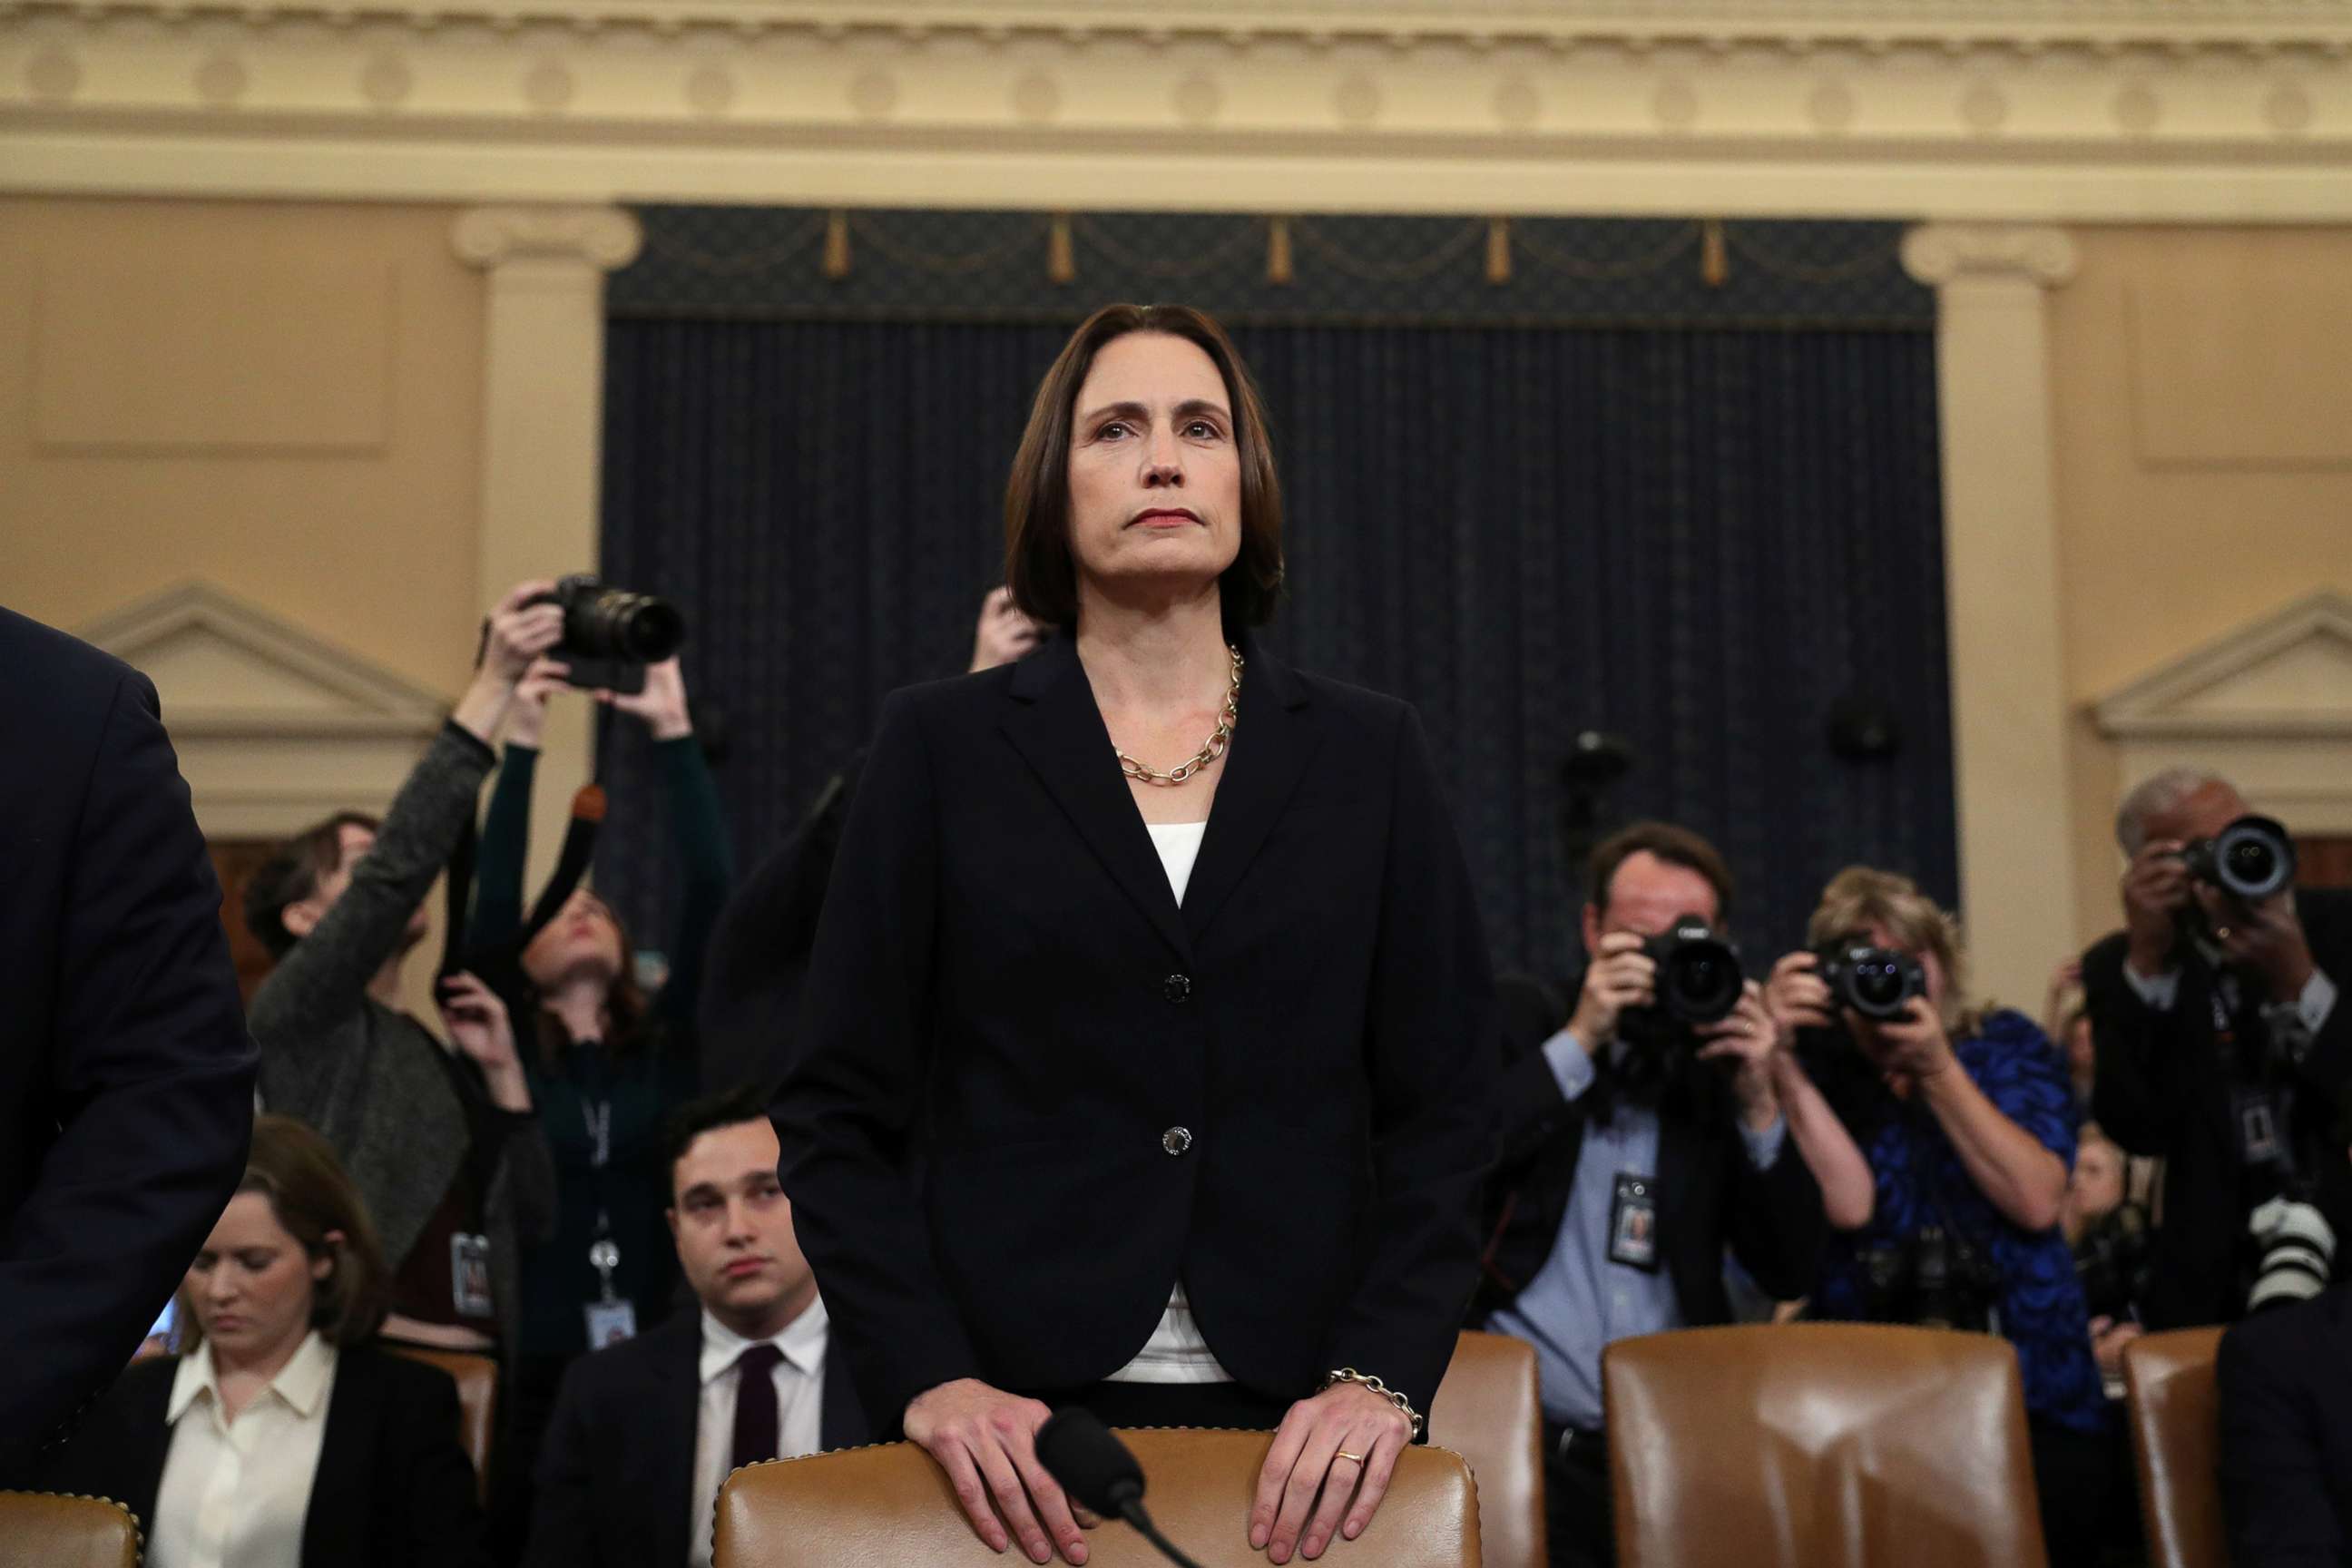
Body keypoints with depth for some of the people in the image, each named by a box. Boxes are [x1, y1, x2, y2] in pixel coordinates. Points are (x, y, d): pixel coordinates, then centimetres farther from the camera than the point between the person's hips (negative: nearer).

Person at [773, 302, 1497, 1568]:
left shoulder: (1367, 755, 6)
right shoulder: (942, 746, 3)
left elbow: (1439, 1108, 3)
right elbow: (840, 1107, 0)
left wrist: (1381, 1372, -11)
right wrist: (927, 1378, -12)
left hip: (1298, 1428, 1)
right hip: (1013, 1423, -1)